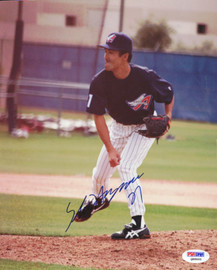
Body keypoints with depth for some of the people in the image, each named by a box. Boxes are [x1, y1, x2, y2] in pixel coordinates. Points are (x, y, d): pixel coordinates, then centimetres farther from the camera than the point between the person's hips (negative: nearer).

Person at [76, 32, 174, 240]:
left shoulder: (145, 77, -29)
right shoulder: (100, 81, -23)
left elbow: (169, 94, -8)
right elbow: (98, 116, -19)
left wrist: (167, 116, -24)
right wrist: (110, 149, -28)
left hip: (145, 127, -4)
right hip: (118, 127, 4)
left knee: (126, 167, -25)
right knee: (100, 173, 12)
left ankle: (139, 225, -24)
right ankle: (99, 200, 50)